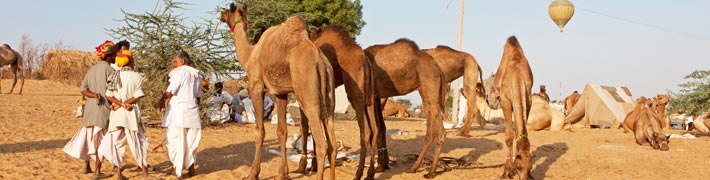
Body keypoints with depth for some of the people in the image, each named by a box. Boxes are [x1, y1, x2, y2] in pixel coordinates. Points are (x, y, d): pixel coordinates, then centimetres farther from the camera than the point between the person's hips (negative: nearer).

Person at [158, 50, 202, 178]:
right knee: (190, 140, 12)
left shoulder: (180, 72, -8)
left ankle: (178, 168, 0)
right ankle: (191, 166, 15)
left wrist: (161, 100, 5)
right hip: (192, 112, 6)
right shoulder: (197, 75, 14)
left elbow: (170, 92, -10)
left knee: (175, 139, 0)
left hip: (178, 111, -6)